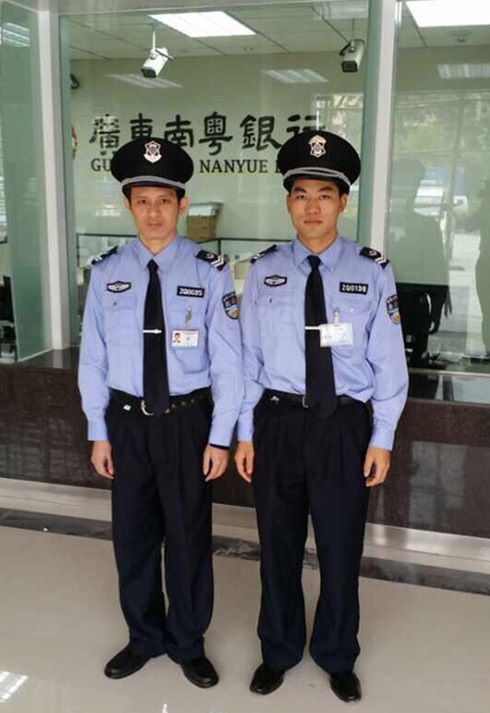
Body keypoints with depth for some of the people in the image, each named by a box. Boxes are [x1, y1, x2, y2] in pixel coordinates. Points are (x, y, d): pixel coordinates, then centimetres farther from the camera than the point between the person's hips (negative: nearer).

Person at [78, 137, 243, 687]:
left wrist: (220, 437, -6)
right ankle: (144, 637, 40)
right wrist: (99, 432, 3)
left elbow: (227, 361, -7)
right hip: (127, 420, 3)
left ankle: (187, 642, 36)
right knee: (132, 534, 16)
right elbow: (93, 357, 2)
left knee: (189, 534, 13)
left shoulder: (209, 272, -10)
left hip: (188, 420, -2)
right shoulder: (106, 273, -3)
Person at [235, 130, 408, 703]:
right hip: (277, 422, 1)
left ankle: (337, 657, 39)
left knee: (341, 548, 14)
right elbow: (248, 356, 2)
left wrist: (382, 438, -3)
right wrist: (245, 433, 1)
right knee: (278, 545, 15)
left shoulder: (372, 272, -4)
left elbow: (388, 361, -2)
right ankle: (279, 651, 40)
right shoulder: (263, 271, 0)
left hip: (345, 425, -1)